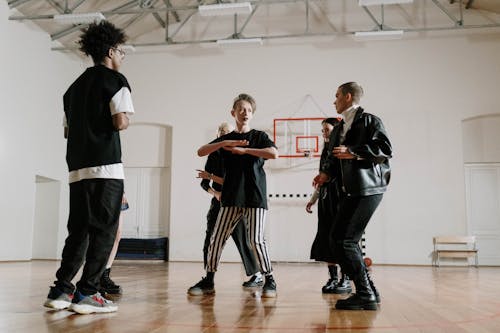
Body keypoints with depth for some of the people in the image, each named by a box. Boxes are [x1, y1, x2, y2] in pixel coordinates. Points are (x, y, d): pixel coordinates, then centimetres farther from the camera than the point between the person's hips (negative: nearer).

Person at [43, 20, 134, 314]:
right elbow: (120, 122, -14)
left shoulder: (75, 86, 22)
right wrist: (125, 120, 7)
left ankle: (61, 290, 9)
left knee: (79, 230, 11)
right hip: (106, 166, -7)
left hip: (78, 168, 7)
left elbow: (67, 130, 21)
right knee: (104, 230, -3)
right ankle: (87, 292, -5)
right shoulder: (115, 80, -1)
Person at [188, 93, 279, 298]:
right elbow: (200, 152, -1)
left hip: (255, 196, -3)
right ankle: (208, 281, 14)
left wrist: (244, 150, -14)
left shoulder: (259, 136, 6)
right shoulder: (225, 139, 13)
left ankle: (269, 281, 6)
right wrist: (225, 143, -14)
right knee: (217, 238, 0)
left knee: (256, 240, -9)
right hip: (231, 198, 3)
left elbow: (274, 153, -14)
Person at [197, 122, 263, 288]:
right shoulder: (213, 155, 9)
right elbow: (204, 183, 9)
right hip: (218, 203, 5)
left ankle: (257, 276, 8)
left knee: (243, 240, -3)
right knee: (210, 241, 1)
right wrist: (215, 193, -10)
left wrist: (211, 176, -14)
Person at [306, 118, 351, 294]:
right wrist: (313, 199, 19)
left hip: (340, 198, -7)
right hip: (325, 200, 7)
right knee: (326, 239, 4)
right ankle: (333, 278, 11)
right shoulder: (325, 152, 20)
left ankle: (346, 280, 0)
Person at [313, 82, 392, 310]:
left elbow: (386, 150, -12)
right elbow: (334, 157, 21)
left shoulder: (369, 120, -2)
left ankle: (366, 295, -3)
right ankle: (369, 291, 16)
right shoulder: (338, 130, 22)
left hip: (367, 189, -9)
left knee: (345, 241, -13)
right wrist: (326, 173, 2)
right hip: (349, 191, 9)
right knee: (339, 239, 7)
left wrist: (353, 152, -16)